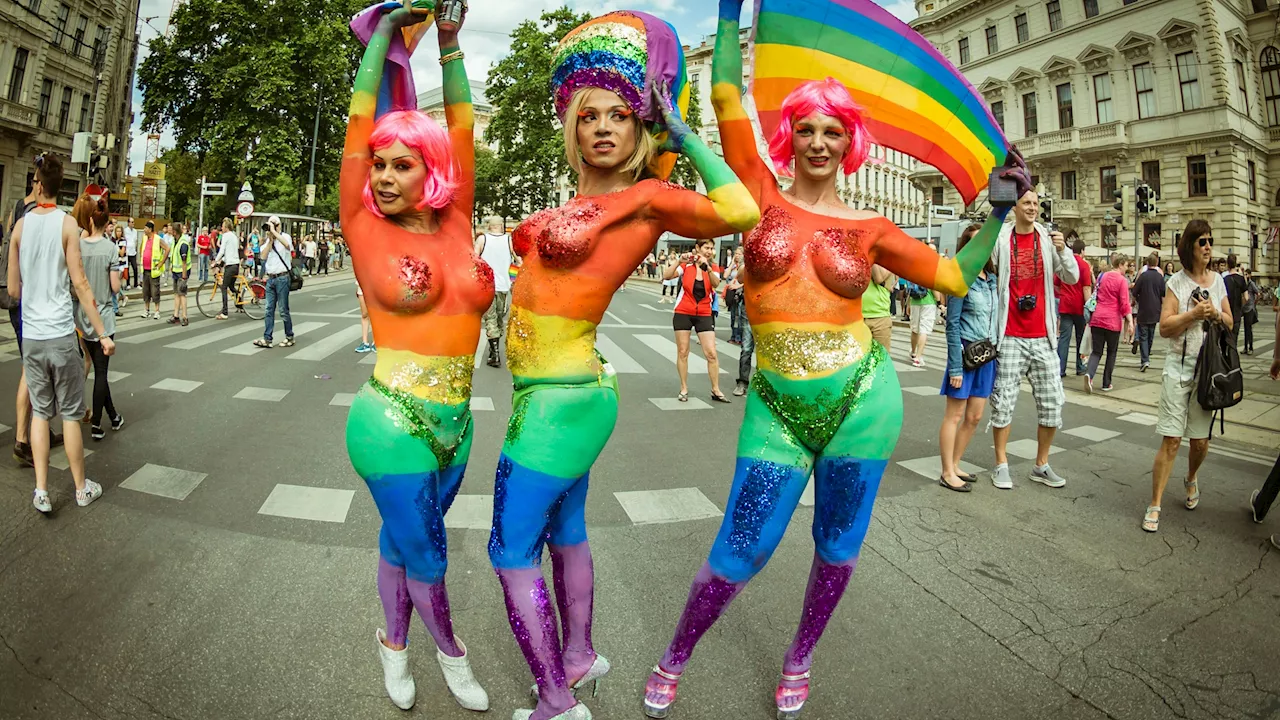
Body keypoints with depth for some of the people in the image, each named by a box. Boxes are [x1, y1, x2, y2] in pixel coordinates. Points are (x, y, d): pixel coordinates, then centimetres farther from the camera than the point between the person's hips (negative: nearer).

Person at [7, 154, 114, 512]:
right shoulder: (67, 224, -7)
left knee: (39, 411, 12)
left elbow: (14, 288, 7)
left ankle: (41, 491, 11)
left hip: (31, 335, 3)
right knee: (70, 413, 6)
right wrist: (102, 333, -7)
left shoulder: (21, 225, 3)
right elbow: (79, 283, -10)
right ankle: (82, 488, 16)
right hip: (61, 333, -3)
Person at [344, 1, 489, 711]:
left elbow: (461, 128, 2)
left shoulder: (454, 226, 3)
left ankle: (395, 642, 42)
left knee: (402, 545, 21)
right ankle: (450, 649, 35)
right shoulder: (367, 232, -6)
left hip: (454, 424, 4)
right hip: (392, 424, -3)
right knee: (427, 558, 10)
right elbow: (360, 121, -5)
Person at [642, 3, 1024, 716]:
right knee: (738, 557, 2)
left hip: (861, 401, 2)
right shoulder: (764, 196, 0)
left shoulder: (870, 227, 3)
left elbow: (955, 276, 9)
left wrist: (999, 209, 4)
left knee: (838, 548, 15)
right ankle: (674, 661, 29)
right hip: (779, 408, -1)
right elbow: (727, 99, -4)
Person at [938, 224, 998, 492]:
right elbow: (952, 324, -12)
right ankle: (947, 473, 9)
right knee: (955, 415, 1)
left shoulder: (992, 279, 9)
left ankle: (954, 465, 24)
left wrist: (997, 352, 6)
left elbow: (995, 317, 13)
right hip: (966, 351, -7)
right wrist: (955, 367, -16)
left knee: (975, 417, 11)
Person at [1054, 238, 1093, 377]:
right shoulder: (1084, 265, -8)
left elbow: (1056, 285, 13)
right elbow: (1086, 288, -13)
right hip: (1079, 306, -3)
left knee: (1064, 337, 0)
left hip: (1065, 306, 3)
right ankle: (1080, 368, 20)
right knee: (1081, 338, 11)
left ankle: (1060, 369, -8)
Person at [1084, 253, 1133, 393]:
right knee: (1111, 352, 11)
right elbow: (1125, 304, -12)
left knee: (1096, 351, 4)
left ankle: (1089, 373, -23)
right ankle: (1106, 384, 14)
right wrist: (1130, 321, -12)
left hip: (1097, 319, 4)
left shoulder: (1102, 277, 11)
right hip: (1112, 321, -4)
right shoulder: (1122, 280, -7)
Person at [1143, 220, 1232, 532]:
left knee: (1200, 440, 10)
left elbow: (1230, 323, 14)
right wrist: (1194, 313, -20)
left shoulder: (1218, 280, 9)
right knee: (1171, 440, -8)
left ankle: (1192, 479, 41)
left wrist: (1215, 314, -6)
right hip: (1179, 368, -4)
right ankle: (1155, 505, -1)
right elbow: (1164, 327, -9)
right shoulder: (1177, 282, -3)